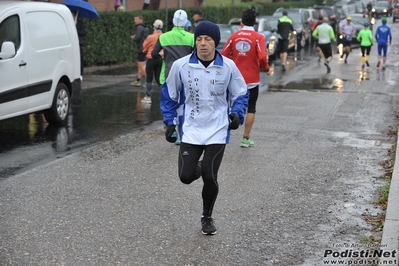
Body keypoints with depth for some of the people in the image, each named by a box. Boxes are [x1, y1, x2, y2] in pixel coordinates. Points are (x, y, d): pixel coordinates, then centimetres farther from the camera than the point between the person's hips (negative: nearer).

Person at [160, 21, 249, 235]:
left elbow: (240, 94, 7)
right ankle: (199, 168, 34)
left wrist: (236, 114, -11)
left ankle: (207, 217, 22)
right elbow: (169, 95, 7)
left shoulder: (228, 67, -6)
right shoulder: (181, 66, -7)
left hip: (217, 131, -1)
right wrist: (170, 122, 4)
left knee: (210, 178, -4)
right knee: (186, 176, -5)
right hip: (190, 131, 1)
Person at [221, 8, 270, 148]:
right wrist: (266, 69, 0)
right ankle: (245, 139, 9)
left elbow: (224, 54, 0)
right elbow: (262, 57, -18)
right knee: (251, 109, 9)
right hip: (252, 79, -3)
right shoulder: (258, 37, -10)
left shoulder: (234, 36, -1)